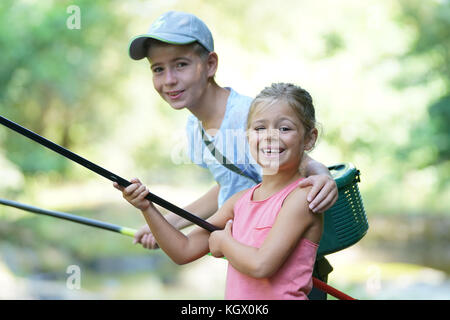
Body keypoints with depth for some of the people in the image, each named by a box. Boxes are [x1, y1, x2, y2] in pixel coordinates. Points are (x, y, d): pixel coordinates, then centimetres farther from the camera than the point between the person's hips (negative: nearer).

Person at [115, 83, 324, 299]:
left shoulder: (302, 196, -9)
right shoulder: (240, 200, 9)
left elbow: (261, 265, -18)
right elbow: (184, 251, 12)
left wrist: (224, 241, -2)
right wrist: (147, 208, 2)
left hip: (281, 296, -5)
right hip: (235, 296, 5)